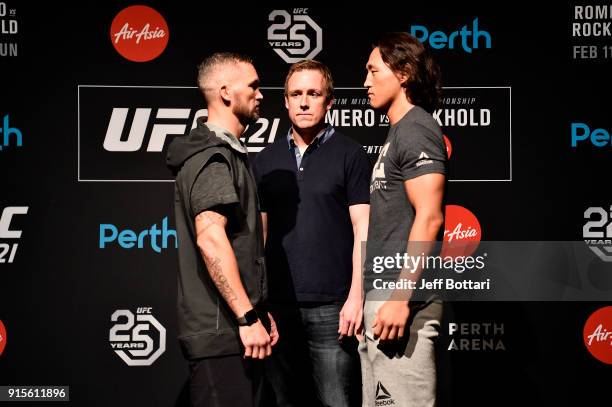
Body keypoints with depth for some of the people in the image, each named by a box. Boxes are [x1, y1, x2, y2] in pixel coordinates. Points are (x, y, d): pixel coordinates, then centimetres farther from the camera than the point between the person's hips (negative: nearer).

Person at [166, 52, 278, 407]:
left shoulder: (229, 153, 20)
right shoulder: (212, 156, -13)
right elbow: (211, 238, -25)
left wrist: (258, 311, 24)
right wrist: (247, 317, -25)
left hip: (237, 326, 10)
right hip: (222, 329, -10)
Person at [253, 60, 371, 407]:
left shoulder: (349, 154, 0)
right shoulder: (266, 160, 12)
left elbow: (363, 230, -4)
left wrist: (356, 297, -11)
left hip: (332, 306, -4)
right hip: (277, 304, 4)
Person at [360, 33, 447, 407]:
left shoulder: (415, 130, -11)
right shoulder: (399, 132, 20)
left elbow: (429, 217, -20)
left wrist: (400, 298, -23)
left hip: (400, 295, -10)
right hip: (383, 293, 10)